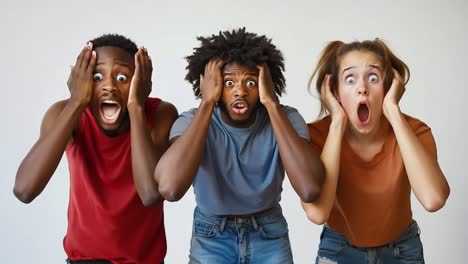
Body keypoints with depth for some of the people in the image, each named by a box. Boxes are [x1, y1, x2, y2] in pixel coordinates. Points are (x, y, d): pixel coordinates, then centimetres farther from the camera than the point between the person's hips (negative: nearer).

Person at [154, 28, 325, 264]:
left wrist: (271, 104, -33)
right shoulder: (192, 122, -20)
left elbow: (310, 190, -35)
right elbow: (169, 189, -40)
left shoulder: (285, 118, -17)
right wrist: (207, 102, -34)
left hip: (269, 237, 1)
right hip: (211, 239, -1)